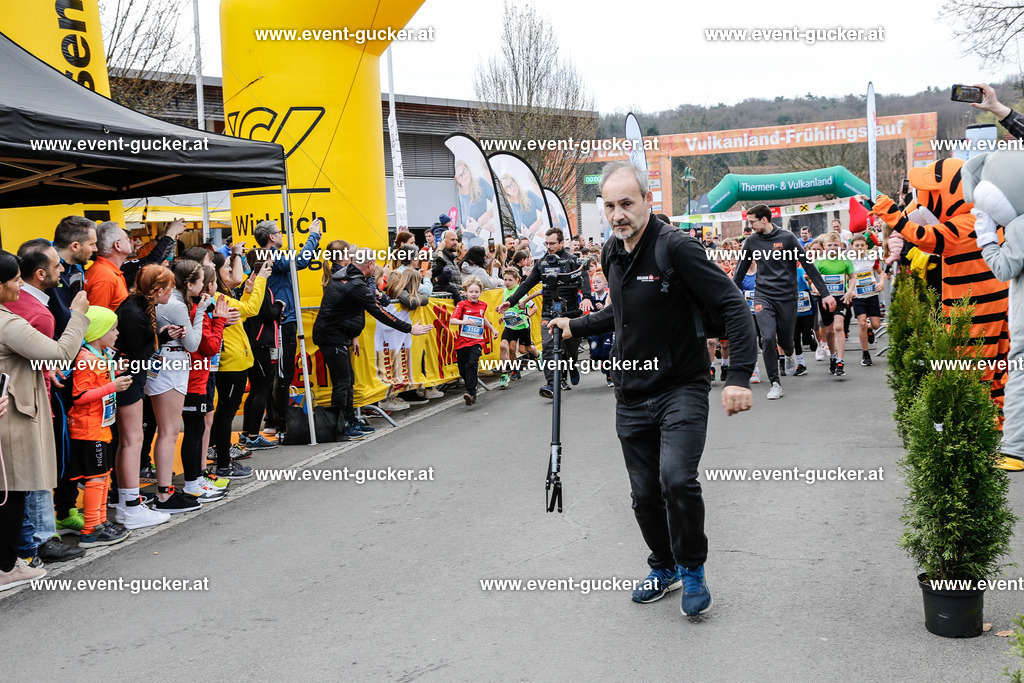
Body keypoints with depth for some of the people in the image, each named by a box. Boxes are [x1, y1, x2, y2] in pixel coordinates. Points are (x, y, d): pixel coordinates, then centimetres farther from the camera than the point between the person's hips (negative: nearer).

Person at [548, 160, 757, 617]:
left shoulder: (676, 247, -17)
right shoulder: (612, 254, 7)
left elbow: (732, 306, -21)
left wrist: (740, 377, -29)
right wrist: (576, 326, 19)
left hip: (681, 388, -6)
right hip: (632, 396, 7)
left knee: (677, 480, -22)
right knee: (645, 493, 11)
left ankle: (692, 569, 3)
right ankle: (664, 568, 35)